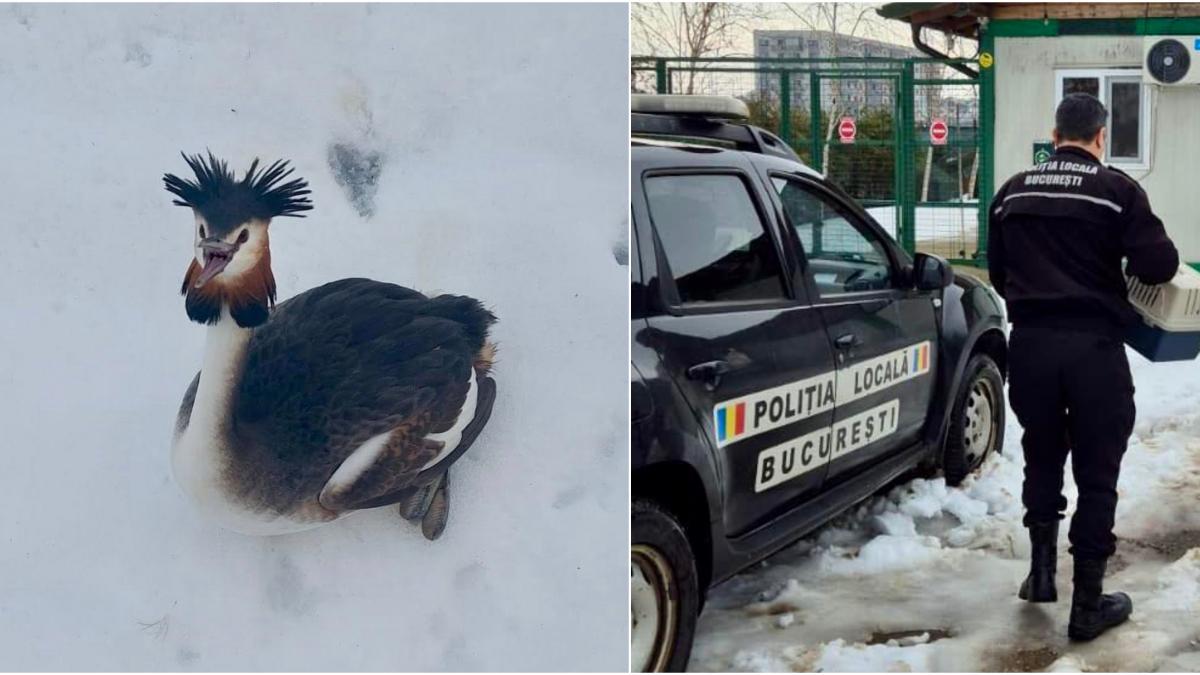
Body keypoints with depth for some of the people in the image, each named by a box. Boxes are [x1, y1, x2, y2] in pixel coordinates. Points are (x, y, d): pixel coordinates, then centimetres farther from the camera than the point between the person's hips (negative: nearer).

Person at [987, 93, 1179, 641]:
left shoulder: (1014, 191, 9)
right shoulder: (1117, 190, -6)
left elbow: (997, 271, 15)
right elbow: (1159, 264, -11)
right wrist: (1129, 265, 10)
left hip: (1030, 343, 4)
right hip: (1094, 345, -4)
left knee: (1041, 457, 22)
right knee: (1096, 473, 5)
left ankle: (1041, 570, 24)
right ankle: (1088, 604, 8)